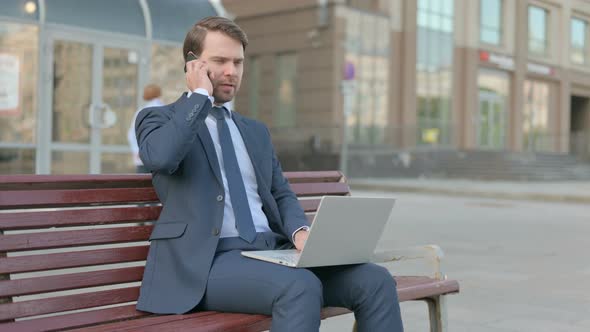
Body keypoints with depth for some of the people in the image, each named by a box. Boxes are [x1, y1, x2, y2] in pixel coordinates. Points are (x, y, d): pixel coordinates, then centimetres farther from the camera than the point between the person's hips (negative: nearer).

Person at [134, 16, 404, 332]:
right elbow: (160, 157, -17)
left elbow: (280, 194, 19)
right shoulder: (157, 118, 7)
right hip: (206, 261, -6)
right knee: (301, 288, -35)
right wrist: (201, 94, -5)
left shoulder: (255, 131, 25)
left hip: (272, 249, 6)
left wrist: (300, 232, -4)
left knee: (375, 280, -16)